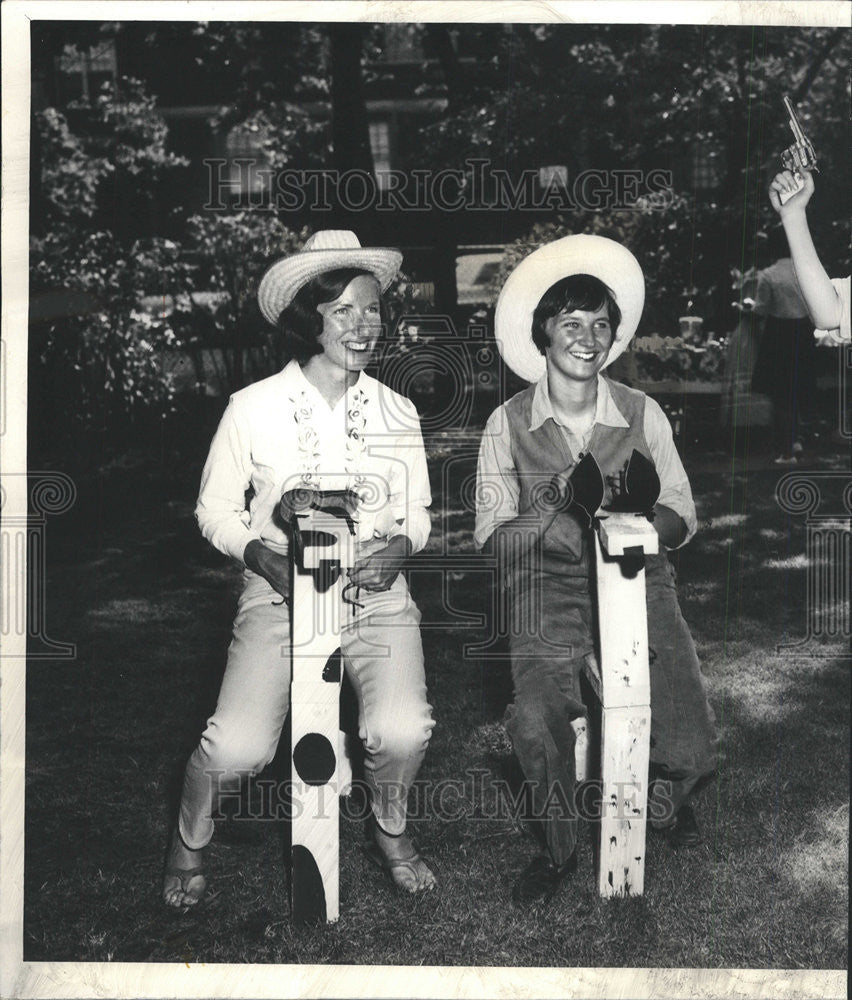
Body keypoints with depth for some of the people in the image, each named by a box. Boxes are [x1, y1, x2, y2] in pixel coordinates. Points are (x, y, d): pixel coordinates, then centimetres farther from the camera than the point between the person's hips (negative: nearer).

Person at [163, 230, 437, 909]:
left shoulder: (398, 412, 8)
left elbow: (416, 513, 16)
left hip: (377, 594, 2)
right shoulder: (253, 408, 1)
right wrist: (263, 557, -11)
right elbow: (215, 509, 8)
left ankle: (389, 829, 13)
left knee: (402, 733, -23)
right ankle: (190, 840, 16)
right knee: (237, 749, -20)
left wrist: (400, 546, -7)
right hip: (280, 595, -1)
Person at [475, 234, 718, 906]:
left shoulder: (643, 414, 4)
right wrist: (557, 512, -18)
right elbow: (492, 534, 1)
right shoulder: (508, 424, 1)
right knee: (536, 725, -26)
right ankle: (559, 847, 6)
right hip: (549, 588, -1)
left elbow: (681, 516, 6)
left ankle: (665, 799, 29)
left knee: (691, 749, -11)